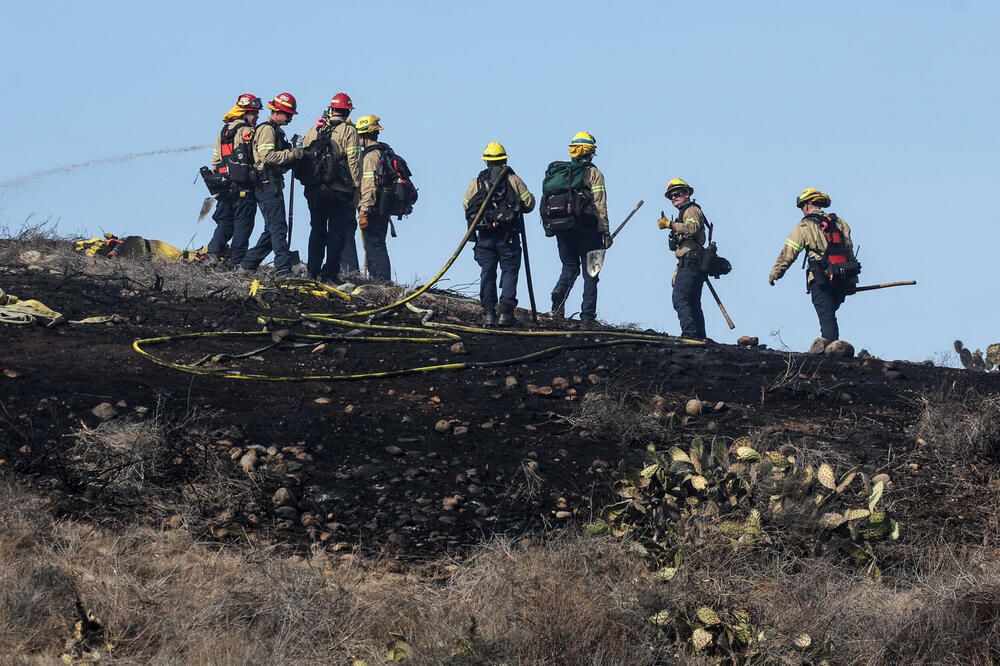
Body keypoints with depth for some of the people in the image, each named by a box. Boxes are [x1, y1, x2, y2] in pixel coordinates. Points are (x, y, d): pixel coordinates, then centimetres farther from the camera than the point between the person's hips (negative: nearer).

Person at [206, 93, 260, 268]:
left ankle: (212, 254, 1)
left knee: (224, 222, 14)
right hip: (244, 186, -7)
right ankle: (237, 261, -2)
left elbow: (216, 162, 17)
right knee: (243, 223, -1)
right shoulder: (248, 133, -8)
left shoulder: (223, 133, 15)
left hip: (224, 186, 7)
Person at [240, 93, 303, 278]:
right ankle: (283, 269, -19)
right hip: (268, 185, -10)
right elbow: (267, 155, -22)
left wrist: (292, 158, 7)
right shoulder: (267, 129, -9)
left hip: (273, 185, 10)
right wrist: (292, 154, -18)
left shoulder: (276, 130, 24)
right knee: (278, 227, -14)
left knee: (272, 229, 13)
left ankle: (248, 265, 18)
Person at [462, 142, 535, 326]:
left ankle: (488, 313, 1)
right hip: (508, 235, -2)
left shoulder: (476, 182, 5)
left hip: (484, 236, 2)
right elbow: (529, 203, 1)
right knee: (509, 271, 4)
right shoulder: (513, 180, -1)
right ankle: (506, 313, -3)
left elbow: (466, 206, 11)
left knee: (487, 273, 7)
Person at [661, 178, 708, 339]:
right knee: (693, 303, 12)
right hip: (690, 264, 11)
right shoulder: (683, 213, 30)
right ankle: (700, 337, 12)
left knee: (680, 299, -20)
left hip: (691, 262, -11)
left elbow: (693, 227, -26)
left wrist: (670, 225, -34)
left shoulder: (692, 210, -1)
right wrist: (678, 271, 30)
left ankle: (689, 333, -30)